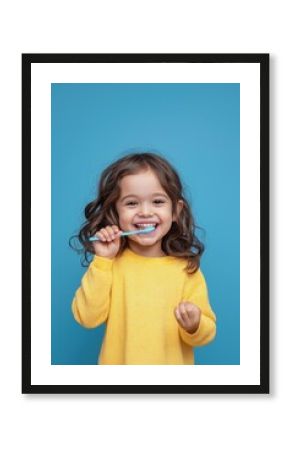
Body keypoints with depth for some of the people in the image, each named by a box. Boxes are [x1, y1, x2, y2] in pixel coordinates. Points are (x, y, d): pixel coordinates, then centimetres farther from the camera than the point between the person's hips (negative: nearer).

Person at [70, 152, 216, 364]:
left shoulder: (186, 268, -13)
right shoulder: (110, 263, -10)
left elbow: (207, 331, -9)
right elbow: (87, 317, -17)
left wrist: (195, 327, -29)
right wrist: (102, 261, -22)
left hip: (172, 361, 0)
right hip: (118, 360, 0)